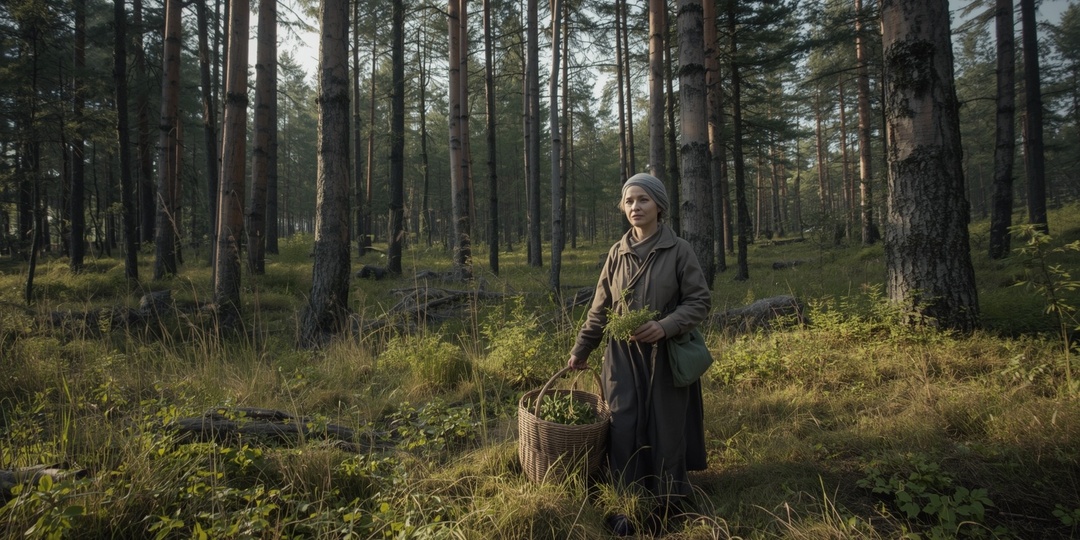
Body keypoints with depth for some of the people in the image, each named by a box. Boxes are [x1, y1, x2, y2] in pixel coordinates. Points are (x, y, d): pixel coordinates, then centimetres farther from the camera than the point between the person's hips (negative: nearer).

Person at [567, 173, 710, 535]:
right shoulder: (617, 253, 5)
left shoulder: (679, 250, -5)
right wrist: (581, 349, 13)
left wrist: (664, 327, -22)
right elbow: (600, 308, 11)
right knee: (625, 429, -1)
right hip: (623, 356, 3)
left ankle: (667, 504, 24)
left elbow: (700, 301, -7)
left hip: (666, 356, -2)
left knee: (665, 429, 6)